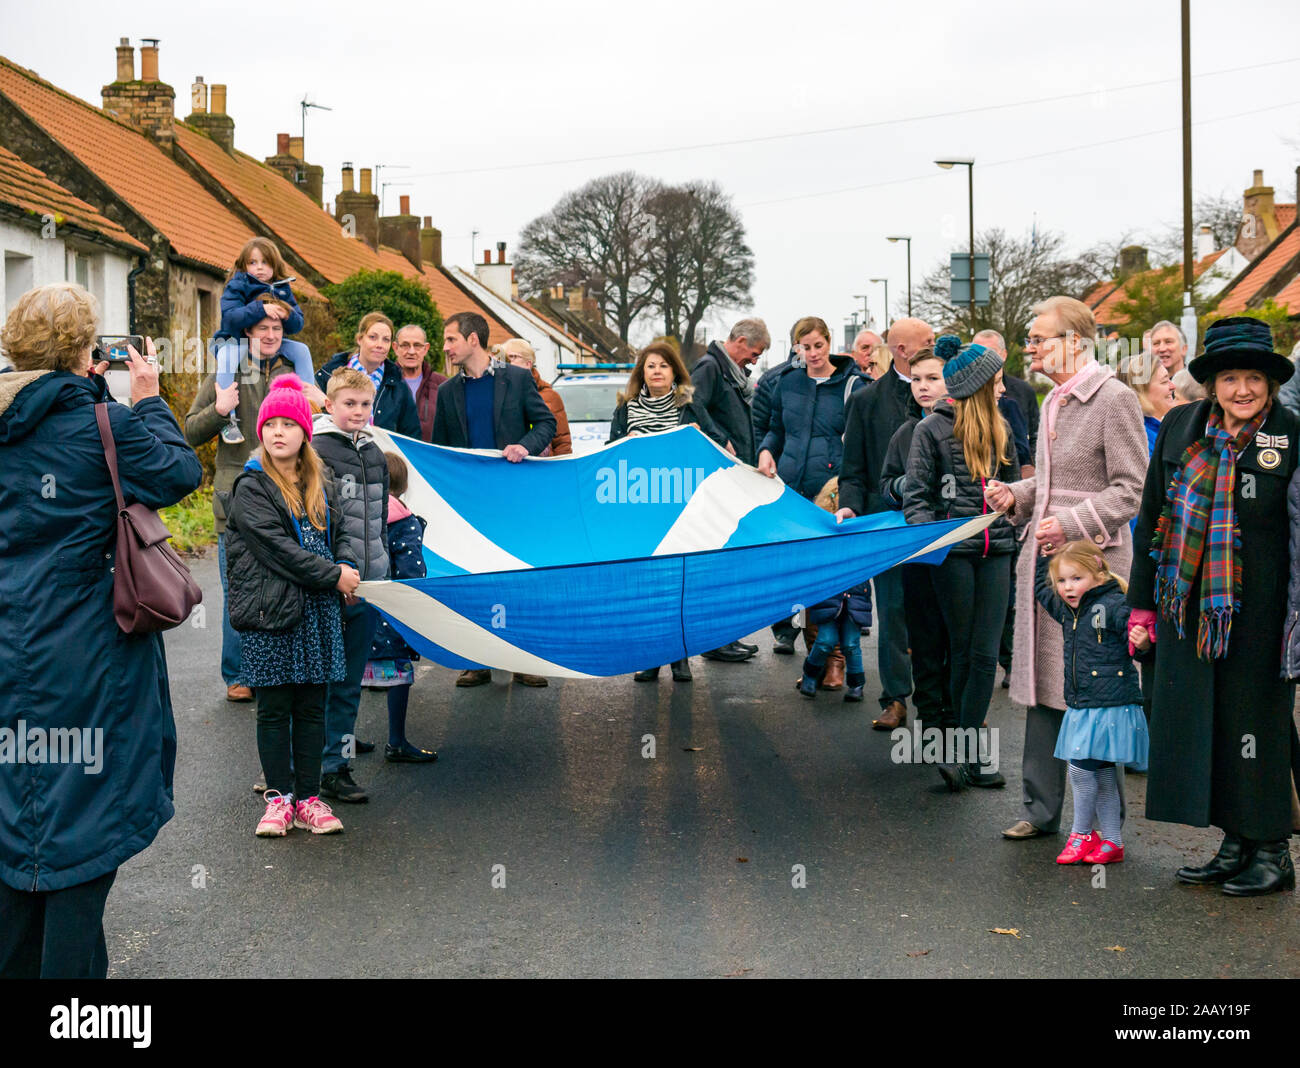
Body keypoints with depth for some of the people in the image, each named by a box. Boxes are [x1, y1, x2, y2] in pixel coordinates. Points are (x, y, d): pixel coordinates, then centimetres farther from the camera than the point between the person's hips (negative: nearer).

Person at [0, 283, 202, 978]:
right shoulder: (99, 421, -14)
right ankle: (69, 966, 6)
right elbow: (181, 474, -5)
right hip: (88, 654, -6)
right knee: (84, 820, 2)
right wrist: (147, 400, 3)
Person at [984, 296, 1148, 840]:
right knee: (1043, 686, 11)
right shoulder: (1054, 402, 16)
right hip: (1044, 563, 8)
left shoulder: (1115, 399, -10)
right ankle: (1042, 809, 20)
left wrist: (1072, 523, -20)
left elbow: (1130, 489, -13)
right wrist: (1017, 496, 7)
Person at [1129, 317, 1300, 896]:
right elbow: (1152, 517, 12)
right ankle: (1234, 847, 24)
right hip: (1188, 609, 5)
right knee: (1201, 723, 10)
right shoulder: (1179, 428, 5)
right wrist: (1142, 602, 11)